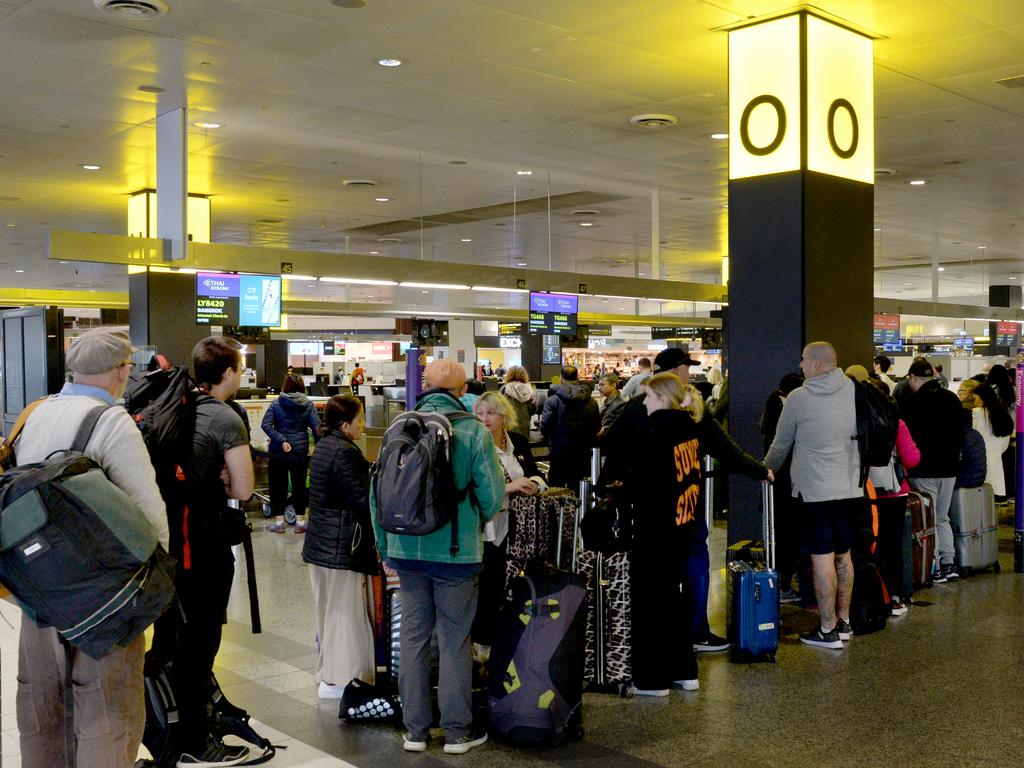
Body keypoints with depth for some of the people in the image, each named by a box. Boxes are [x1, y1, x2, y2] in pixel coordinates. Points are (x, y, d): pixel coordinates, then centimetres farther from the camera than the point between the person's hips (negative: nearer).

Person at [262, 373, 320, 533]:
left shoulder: (276, 404, 0)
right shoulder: (308, 405, 0)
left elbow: (266, 424, -12)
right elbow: (316, 427, -4)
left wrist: (281, 441, -15)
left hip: (278, 452, -1)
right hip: (300, 452, 1)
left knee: (278, 485, 9)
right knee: (299, 485, 10)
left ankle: (280, 522, 12)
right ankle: (300, 522, 14)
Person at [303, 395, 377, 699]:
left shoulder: (324, 446, 11)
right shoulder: (344, 452, -19)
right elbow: (363, 500, -21)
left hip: (319, 544, 10)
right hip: (343, 547, -10)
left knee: (329, 610, 18)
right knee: (346, 611, 0)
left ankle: (327, 672, 29)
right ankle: (338, 680, 7)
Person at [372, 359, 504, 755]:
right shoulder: (474, 431, -10)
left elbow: (378, 491, 3)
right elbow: (492, 495, -9)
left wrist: (385, 545, 14)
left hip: (406, 548, 3)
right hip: (456, 550, -3)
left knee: (413, 636, 13)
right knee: (454, 641, 8)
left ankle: (415, 730, 21)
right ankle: (457, 731, 17)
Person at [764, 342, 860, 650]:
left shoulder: (798, 398, -9)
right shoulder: (854, 391, 2)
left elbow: (781, 445, 3)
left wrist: (766, 470, 20)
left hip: (815, 491, -5)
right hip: (851, 488, 5)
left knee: (822, 558, -1)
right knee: (843, 555, 16)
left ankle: (828, 631, 4)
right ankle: (844, 621, 27)